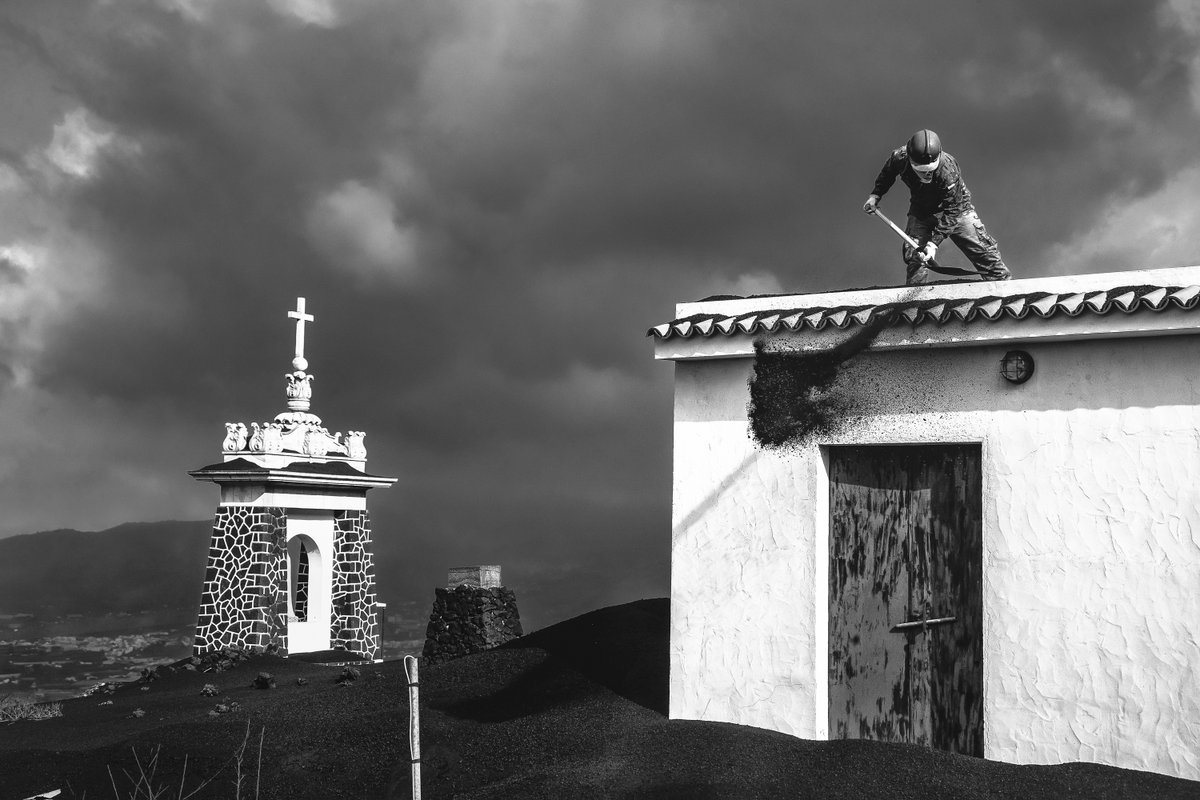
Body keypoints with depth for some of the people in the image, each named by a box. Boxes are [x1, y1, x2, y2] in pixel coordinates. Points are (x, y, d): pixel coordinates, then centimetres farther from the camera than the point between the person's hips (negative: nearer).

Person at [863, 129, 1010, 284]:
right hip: (920, 211, 3)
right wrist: (875, 195, -9)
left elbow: (951, 212, -33)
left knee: (982, 248, -4)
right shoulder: (899, 158, -28)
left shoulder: (948, 169, -37)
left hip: (957, 208, -2)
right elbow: (886, 174, 1)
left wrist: (934, 242, -38)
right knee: (914, 256, -11)